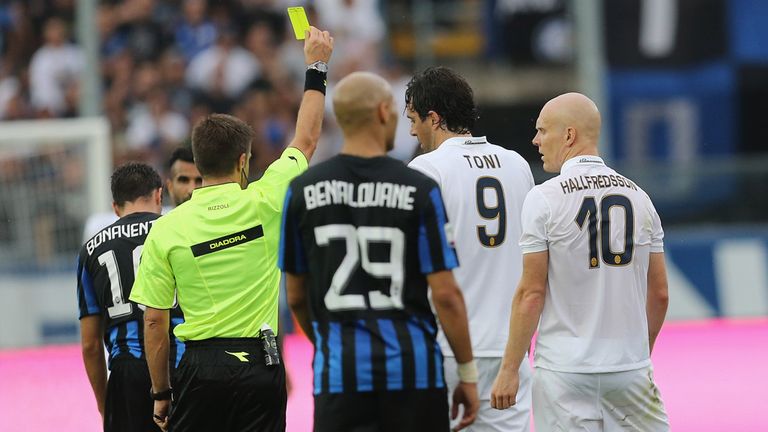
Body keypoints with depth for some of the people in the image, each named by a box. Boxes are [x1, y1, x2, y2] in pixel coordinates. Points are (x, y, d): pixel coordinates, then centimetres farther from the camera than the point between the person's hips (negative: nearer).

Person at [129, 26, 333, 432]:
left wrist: (161, 394, 11)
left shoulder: (166, 230, -2)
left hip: (202, 368, 0)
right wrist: (316, 67, 24)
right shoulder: (262, 204, -3)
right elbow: (306, 141, 13)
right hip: (260, 365, 0)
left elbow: (154, 322, 1)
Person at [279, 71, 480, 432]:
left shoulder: (302, 191, 2)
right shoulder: (419, 190, -5)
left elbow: (296, 297, 10)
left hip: (340, 372, 1)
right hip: (413, 368, -1)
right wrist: (467, 373, 3)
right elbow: (445, 295, -7)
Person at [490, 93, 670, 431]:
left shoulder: (544, 198, -7)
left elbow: (531, 293, -9)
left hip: (565, 370, -4)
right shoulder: (638, 196, 7)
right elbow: (659, 294, 9)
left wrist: (509, 370, -4)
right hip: (630, 368, 4)